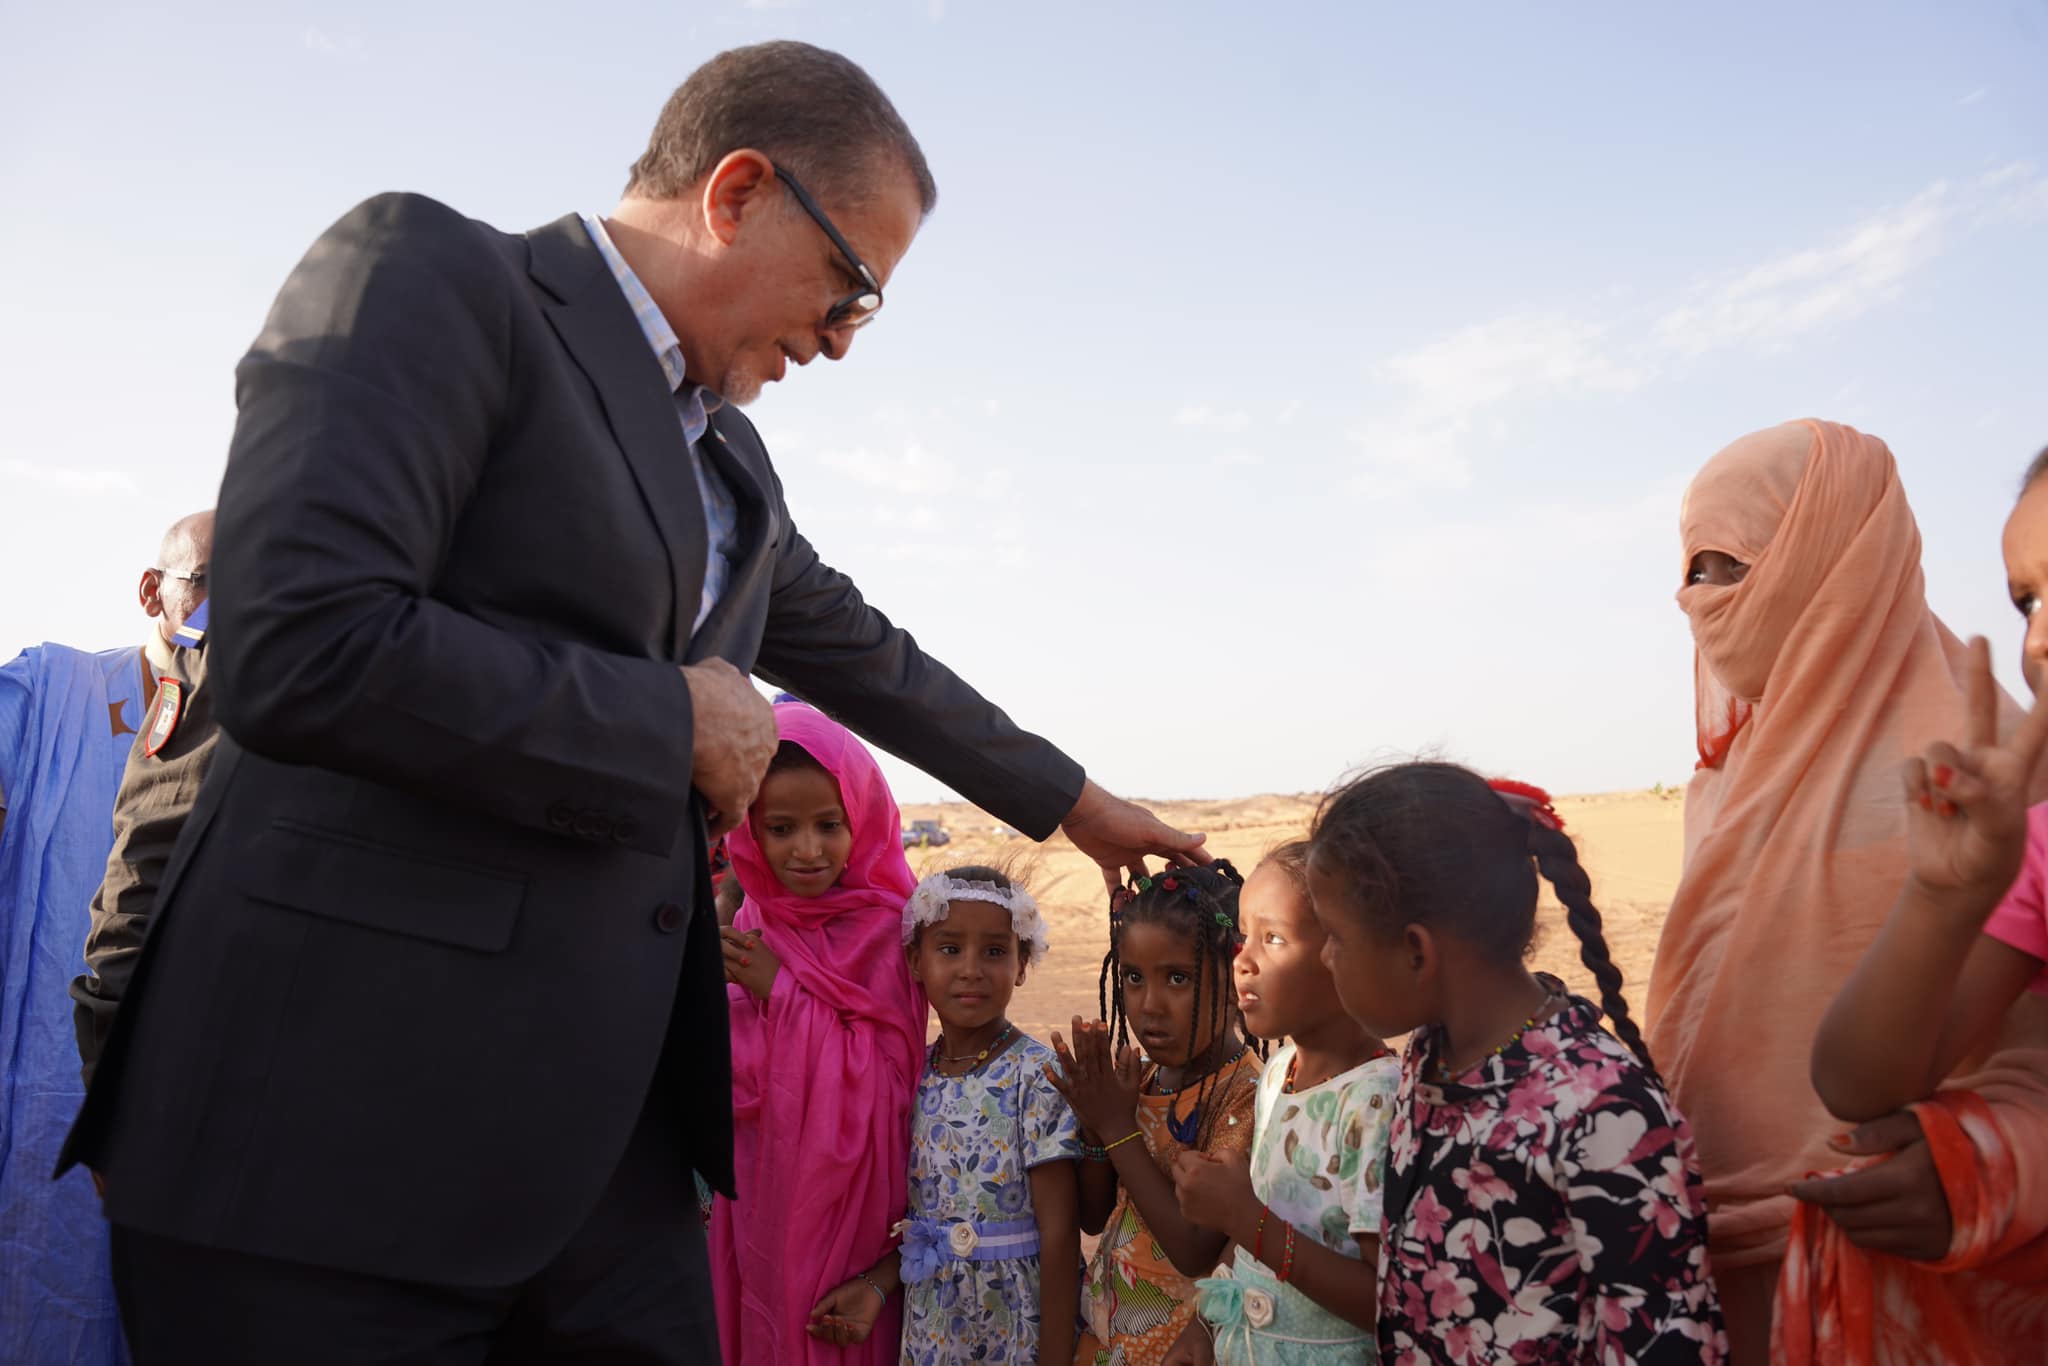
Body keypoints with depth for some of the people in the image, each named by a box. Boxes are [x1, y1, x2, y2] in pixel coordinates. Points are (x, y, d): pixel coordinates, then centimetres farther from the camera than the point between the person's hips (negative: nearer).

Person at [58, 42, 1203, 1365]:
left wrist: (1071, 798, 37)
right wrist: (676, 719, -11)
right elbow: (301, 649, -22)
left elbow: (867, 655, 30)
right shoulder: (430, 271, -8)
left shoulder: (725, 458, 17)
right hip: (353, 1114, -7)